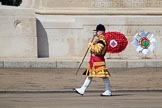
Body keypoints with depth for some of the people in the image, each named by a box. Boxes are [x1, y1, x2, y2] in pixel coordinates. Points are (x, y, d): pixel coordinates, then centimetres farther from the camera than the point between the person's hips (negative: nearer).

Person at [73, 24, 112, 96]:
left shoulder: (102, 41, -15)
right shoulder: (98, 40, 18)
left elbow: (97, 50, -23)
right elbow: (94, 49, 15)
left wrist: (91, 45, -12)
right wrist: (93, 43, -1)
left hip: (98, 60, -11)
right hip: (93, 60, 11)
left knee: (104, 75, -6)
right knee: (89, 75, 12)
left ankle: (108, 91, -3)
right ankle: (82, 90, 14)